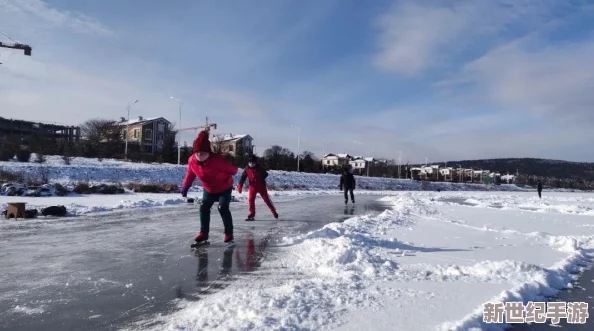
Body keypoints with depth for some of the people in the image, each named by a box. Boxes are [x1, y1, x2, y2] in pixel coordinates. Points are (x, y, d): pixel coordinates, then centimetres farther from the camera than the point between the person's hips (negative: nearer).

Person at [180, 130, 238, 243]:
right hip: (208, 189, 5)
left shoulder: (217, 159, -35)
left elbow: (233, 170, -23)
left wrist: (227, 178, -31)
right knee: (204, 208, 0)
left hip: (225, 188, -5)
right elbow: (190, 174, 0)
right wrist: (185, 187, 1)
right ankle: (204, 233, 13)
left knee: (223, 208, -16)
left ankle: (229, 233, -2)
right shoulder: (192, 160, -19)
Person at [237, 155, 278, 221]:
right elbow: (243, 177, -3)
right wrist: (240, 185, -15)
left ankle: (273, 211, 15)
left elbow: (266, 174, -2)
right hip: (253, 187, 2)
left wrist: (261, 178, -19)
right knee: (250, 200, -8)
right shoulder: (247, 169, -4)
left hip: (261, 187, -2)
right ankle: (252, 214, 4)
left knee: (266, 199, 2)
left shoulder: (259, 168, -10)